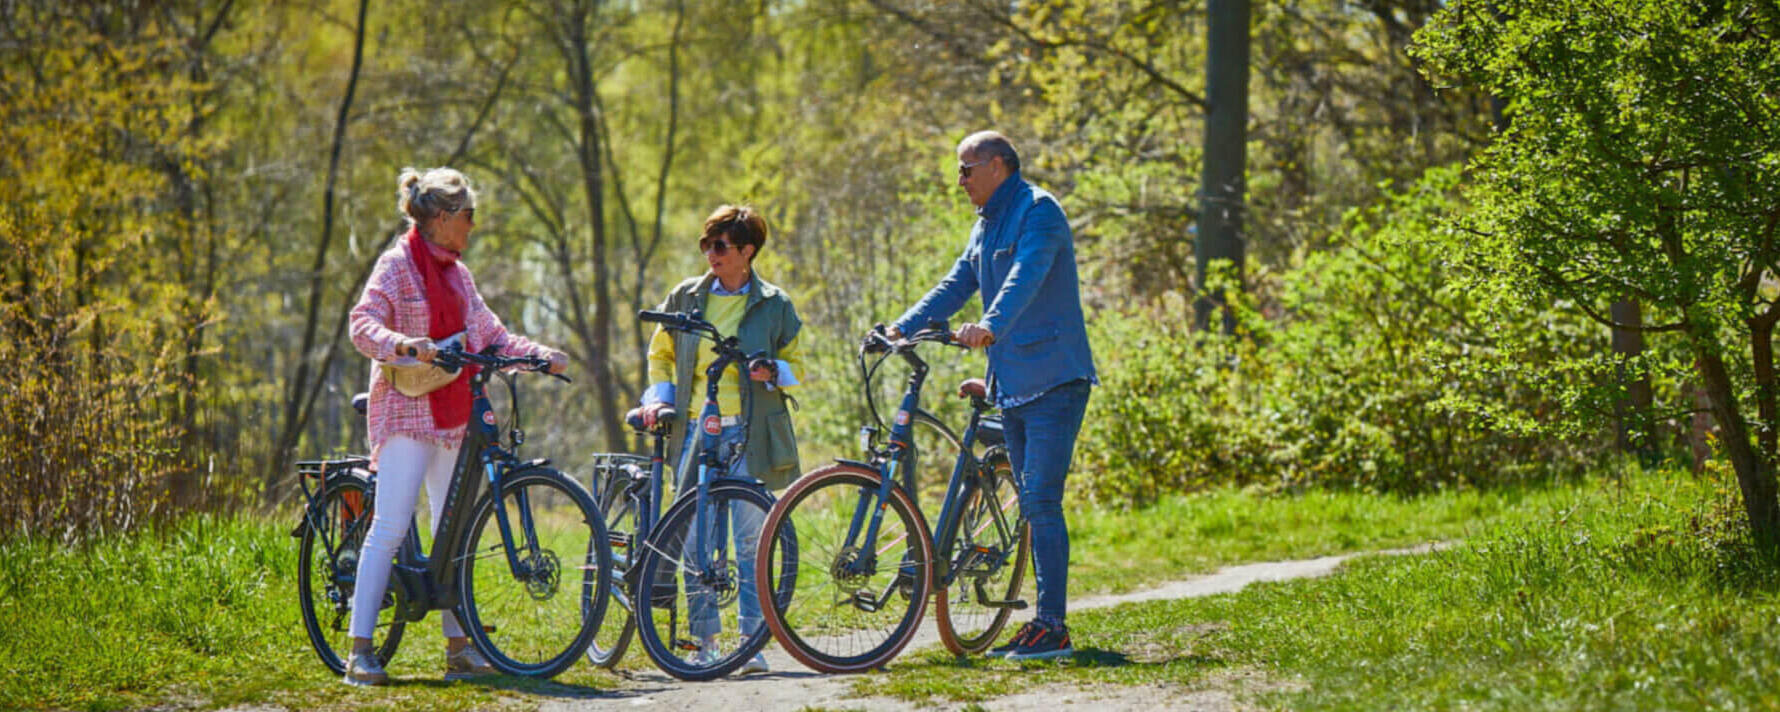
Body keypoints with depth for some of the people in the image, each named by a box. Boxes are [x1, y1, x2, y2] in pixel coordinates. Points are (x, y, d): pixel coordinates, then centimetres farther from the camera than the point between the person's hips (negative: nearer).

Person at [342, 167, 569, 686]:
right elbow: (364, 325, -16)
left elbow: (490, 335, 20)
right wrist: (403, 345, -35)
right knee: (391, 526, -12)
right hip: (407, 411, -7)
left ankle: (458, 647, 11)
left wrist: (541, 355, 5)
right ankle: (360, 650, -10)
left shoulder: (457, 273, 18)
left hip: (453, 416, 7)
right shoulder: (398, 265, -4)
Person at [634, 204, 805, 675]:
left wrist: (773, 372, -10)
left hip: (750, 435, -2)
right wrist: (658, 397, 6)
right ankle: (704, 642, 8)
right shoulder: (685, 297, 10)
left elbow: (797, 367, 11)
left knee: (752, 542, -5)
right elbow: (660, 354, 21)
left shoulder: (774, 305, 5)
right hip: (695, 432, 2)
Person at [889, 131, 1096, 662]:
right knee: (1033, 504, 10)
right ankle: (1046, 622, 14)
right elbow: (956, 285, 16)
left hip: (1053, 379, -9)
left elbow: (1026, 277, -27)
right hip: (1012, 384, 9)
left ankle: (1052, 628, -13)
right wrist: (903, 327, 3)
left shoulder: (1038, 210, -11)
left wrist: (989, 325, -43)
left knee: (1041, 501, -13)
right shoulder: (987, 224, 18)